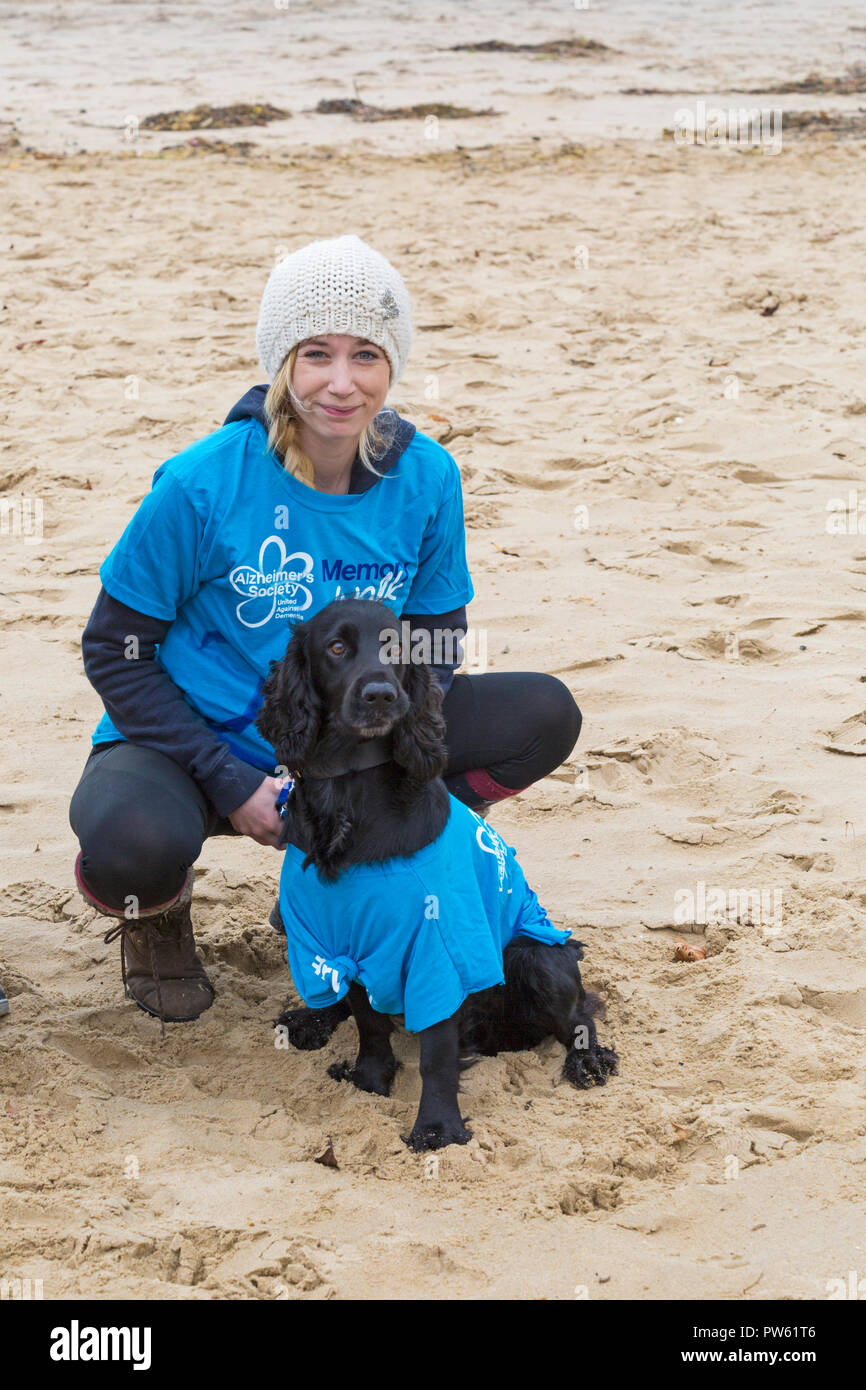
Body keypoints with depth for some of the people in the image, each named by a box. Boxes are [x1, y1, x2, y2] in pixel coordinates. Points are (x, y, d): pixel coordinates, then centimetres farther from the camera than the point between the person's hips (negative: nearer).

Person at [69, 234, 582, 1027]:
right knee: (134, 844, -38)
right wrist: (229, 784, -20)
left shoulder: (425, 478, -9)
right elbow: (116, 648, -12)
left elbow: (435, 643, 1)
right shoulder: (204, 484, -21)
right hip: (197, 742, -4)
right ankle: (157, 911, 4)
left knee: (544, 715, -12)